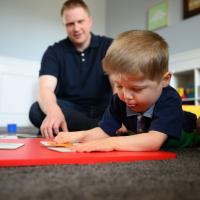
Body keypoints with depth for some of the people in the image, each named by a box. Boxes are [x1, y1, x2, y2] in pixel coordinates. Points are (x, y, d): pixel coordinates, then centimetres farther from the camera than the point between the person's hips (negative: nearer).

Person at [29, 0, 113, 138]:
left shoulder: (109, 46, 4)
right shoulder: (54, 52, 3)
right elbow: (45, 89, -14)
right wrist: (54, 112, -39)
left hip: (103, 112, -1)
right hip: (68, 112, 2)